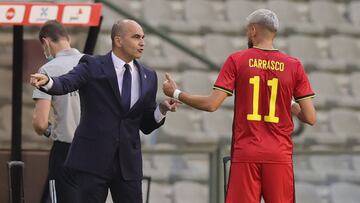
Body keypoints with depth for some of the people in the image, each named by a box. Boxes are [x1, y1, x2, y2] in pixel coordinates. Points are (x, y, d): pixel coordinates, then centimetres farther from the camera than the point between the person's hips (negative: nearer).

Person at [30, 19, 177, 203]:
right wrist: (47, 81, -42)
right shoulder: (92, 66, -2)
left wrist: (162, 109, -6)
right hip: (93, 160, -4)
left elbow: (146, 125, 14)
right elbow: (65, 83, -20)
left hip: (128, 163, 4)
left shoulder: (148, 77, 11)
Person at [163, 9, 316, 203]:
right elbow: (310, 118, 0)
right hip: (279, 156, 1)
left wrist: (176, 94, 9)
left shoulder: (237, 60, -1)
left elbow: (211, 104, -5)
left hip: (245, 154, -1)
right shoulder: (294, 66, 3)